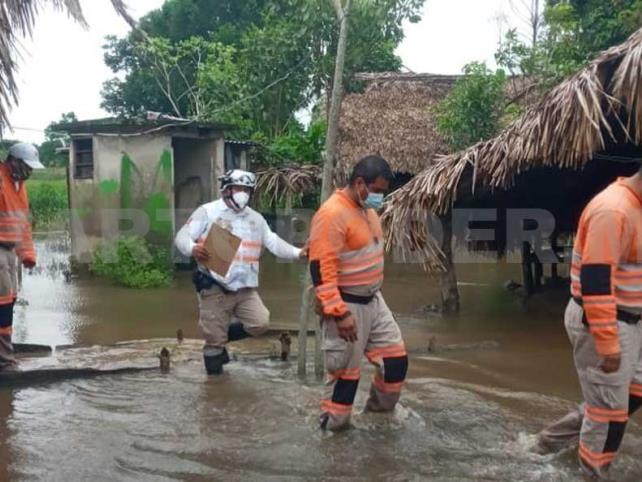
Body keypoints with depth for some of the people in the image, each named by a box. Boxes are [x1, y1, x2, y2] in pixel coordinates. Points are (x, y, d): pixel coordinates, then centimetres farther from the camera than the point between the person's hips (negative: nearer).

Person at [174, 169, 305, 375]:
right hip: (214, 287, -5)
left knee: (260, 323, -4)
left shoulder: (256, 218, 14)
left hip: (245, 287, 5)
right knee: (214, 338, 2)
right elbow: (182, 236, -8)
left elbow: (273, 242, 9)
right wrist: (192, 248, -31)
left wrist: (297, 252, -8)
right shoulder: (207, 212, -2)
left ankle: (222, 333, 21)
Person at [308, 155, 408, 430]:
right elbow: (321, 269, -25)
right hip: (347, 305, -9)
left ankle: (378, 413, 33)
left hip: (374, 301, 9)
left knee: (396, 359, 12)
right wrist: (339, 313, -27)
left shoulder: (368, 209, 8)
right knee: (344, 371, 2)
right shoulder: (332, 214, -22)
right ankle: (333, 426, 19)